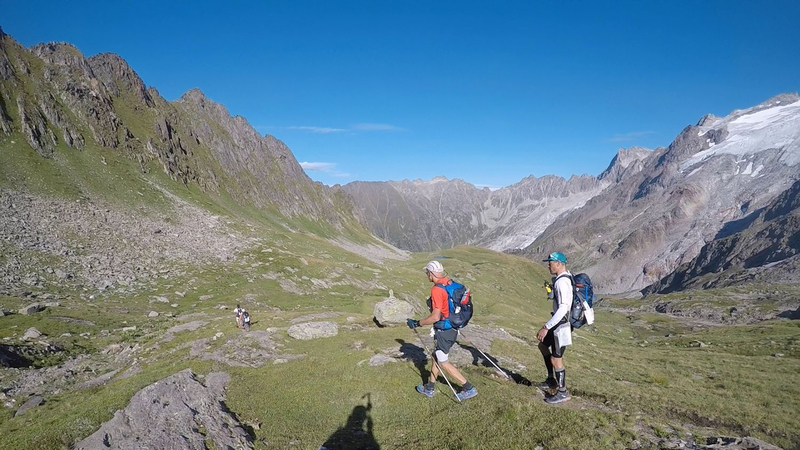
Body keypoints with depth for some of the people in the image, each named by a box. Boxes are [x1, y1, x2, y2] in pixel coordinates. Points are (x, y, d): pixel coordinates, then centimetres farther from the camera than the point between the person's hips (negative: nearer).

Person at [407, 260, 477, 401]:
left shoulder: (436, 289, -24)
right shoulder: (451, 284, 2)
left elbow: (435, 317, -27)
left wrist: (417, 323, -16)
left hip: (443, 331, -9)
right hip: (454, 328, 9)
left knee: (443, 362, 7)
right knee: (436, 356, 20)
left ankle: (468, 388, 12)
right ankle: (429, 388, 33)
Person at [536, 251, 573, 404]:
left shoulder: (561, 282, -24)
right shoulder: (564, 277, 7)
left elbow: (563, 308, -30)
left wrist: (546, 327, -30)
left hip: (562, 324, -11)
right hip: (561, 322, 11)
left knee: (556, 359, 1)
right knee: (543, 345, 23)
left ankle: (563, 393, 16)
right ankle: (552, 380, 34)